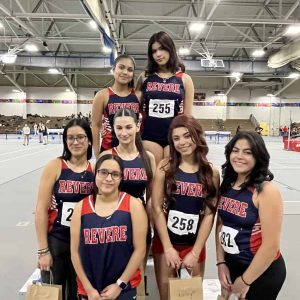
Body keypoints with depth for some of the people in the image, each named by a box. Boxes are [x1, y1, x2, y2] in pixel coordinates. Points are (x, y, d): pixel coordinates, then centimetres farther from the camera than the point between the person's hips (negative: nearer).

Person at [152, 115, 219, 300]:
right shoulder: (165, 167, -6)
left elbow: (209, 214, -4)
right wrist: (168, 248, -9)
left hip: (194, 245, 1)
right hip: (165, 243, 0)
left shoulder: (212, 173, -4)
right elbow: (157, 208, -8)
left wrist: (195, 252, -6)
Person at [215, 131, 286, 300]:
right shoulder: (227, 185, -3)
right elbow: (221, 224, 5)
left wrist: (245, 280, -13)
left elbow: (271, 245, -21)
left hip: (262, 273, -6)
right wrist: (221, 263, 0)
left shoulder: (267, 191, -21)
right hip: (231, 264, 6)